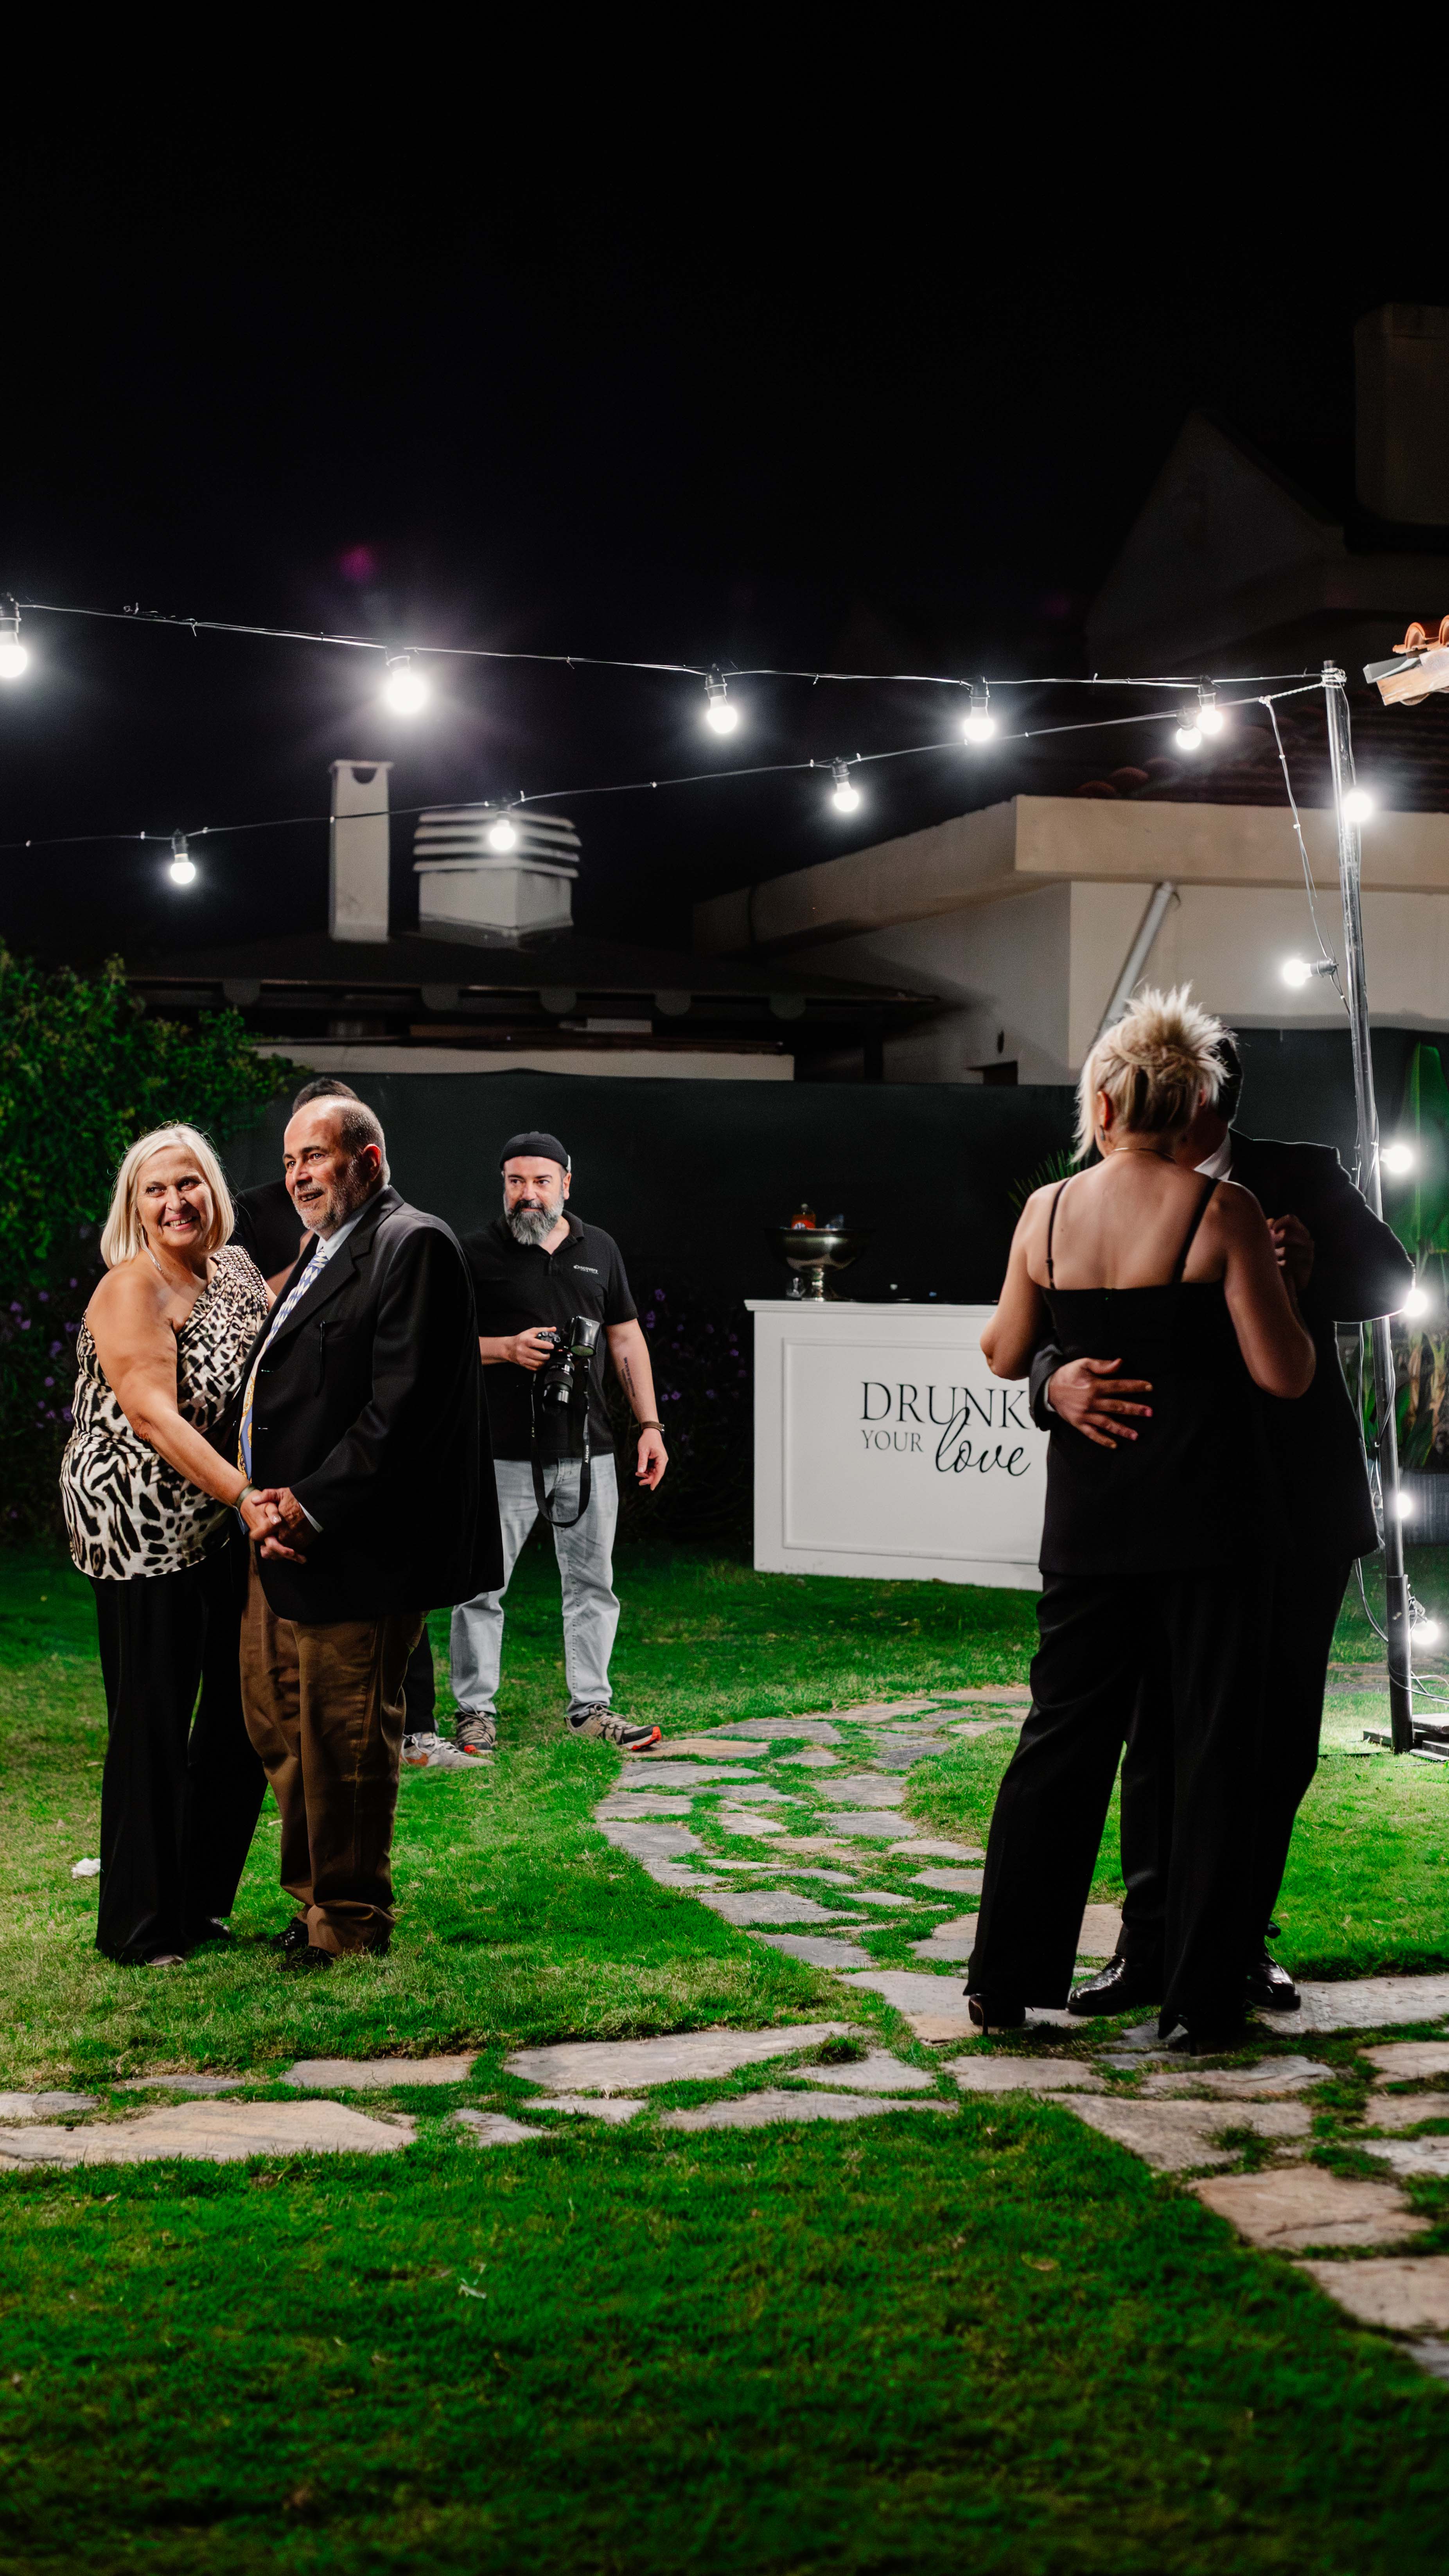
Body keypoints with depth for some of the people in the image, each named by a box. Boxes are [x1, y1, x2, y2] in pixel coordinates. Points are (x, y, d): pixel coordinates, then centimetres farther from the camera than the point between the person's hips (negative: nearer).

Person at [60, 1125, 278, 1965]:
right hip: (145, 1533, -8)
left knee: (244, 1717, 11)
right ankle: (141, 1927, 11)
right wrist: (245, 1495, -32)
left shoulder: (235, 1270, 11)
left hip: (226, 1527, 8)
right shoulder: (132, 1290, -14)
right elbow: (153, 1414, -24)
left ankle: (201, 1898, 27)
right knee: (154, 1723, -1)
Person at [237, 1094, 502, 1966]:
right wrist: (273, 1502, 3)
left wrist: (316, 1505, -18)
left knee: (345, 1738, 0)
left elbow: (402, 1405, -20)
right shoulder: (323, 1254, 19)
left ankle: (350, 1919, 15)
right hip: (287, 1536, 10)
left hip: (355, 1550, -10)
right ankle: (316, 1893, 30)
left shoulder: (414, 1247, -13)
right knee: (278, 1722, 16)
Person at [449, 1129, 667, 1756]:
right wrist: (507, 1349, -17)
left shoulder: (599, 1249, 11)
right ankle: (476, 1709, 12)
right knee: (482, 1585, 1)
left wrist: (650, 1425, 9)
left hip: (588, 1449, 4)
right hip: (504, 1454, -3)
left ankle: (590, 1707, 18)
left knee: (592, 1582, 8)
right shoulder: (478, 1253, -1)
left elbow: (626, 1338, 15)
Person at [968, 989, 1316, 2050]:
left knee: (1063, 1735, 13)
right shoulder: (1222, 1211, -10)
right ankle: (1200, 2001, 10)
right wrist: (1277, 1284, 7)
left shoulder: (1049, 1212, 1)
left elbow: (1007, 1356, 12)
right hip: (1212, 1518, -3)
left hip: (1090, 1515, 4)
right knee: (1212, 1747, 5)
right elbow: (1285, 1372, -11)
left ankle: (1006, 1981, 17)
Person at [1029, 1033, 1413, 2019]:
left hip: (1299, 1505, 1)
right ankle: (1152, 1947, 12)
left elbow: (1391, 1277, -5)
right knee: (1163, 1731, 1)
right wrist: (1059, 1383, -35)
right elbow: (1047, 1332, -10)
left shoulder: (1302, 1180, 1)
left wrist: (1318, 1268, -28)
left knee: (1279, 1733, 10)